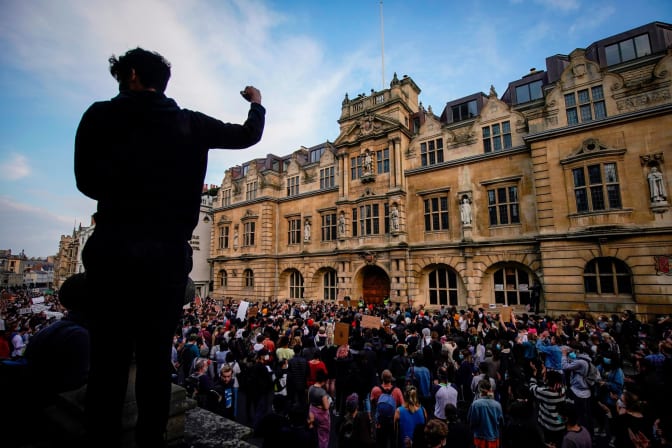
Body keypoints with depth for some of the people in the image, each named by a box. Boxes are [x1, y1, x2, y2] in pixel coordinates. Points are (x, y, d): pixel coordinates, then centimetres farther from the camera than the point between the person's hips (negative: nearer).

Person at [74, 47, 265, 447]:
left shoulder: (101, 115, 7)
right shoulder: (190, 123, 9)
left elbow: (87, 181, 6)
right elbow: (248, 135, 17)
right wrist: (257, 103, 37)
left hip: (112, 245, 0)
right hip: (168, 249, 1)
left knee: (109, 356, 6)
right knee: (156, 355, 9)